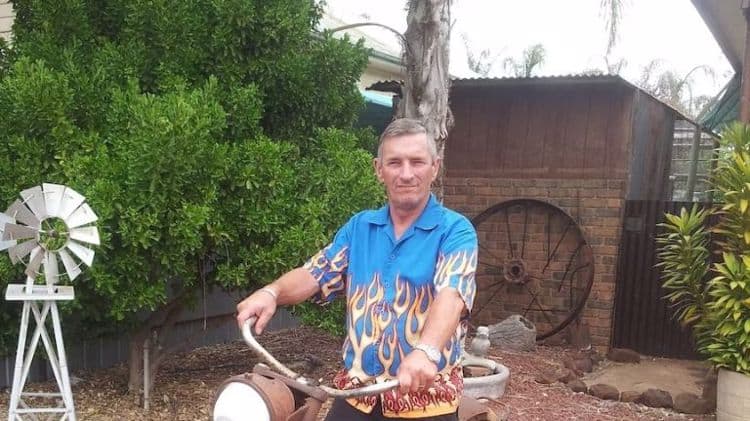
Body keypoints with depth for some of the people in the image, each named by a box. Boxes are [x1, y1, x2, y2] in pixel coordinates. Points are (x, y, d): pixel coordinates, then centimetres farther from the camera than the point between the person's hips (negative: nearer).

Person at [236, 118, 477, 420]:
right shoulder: (358, 227, 9)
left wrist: (426, 351, -41)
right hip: (357, 392, 4)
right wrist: (272, 293, -18)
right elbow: (315, 275, 3)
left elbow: (451, 294, -23)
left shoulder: (455, 230, -7)